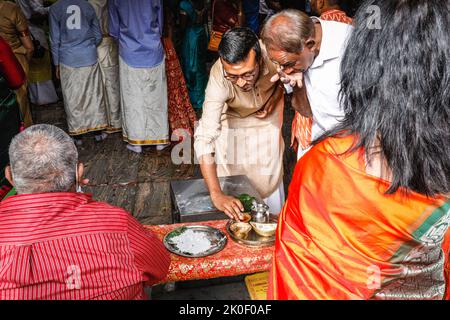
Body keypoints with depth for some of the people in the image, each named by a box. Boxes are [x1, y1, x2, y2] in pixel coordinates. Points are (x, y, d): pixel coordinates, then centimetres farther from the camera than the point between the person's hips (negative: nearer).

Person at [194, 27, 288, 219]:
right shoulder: (219, 79, -42)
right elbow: (204, 138, -45)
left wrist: (274, 99, -20)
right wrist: (216, 195, -50)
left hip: (267, 112, 2)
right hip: (232, 116, -1)